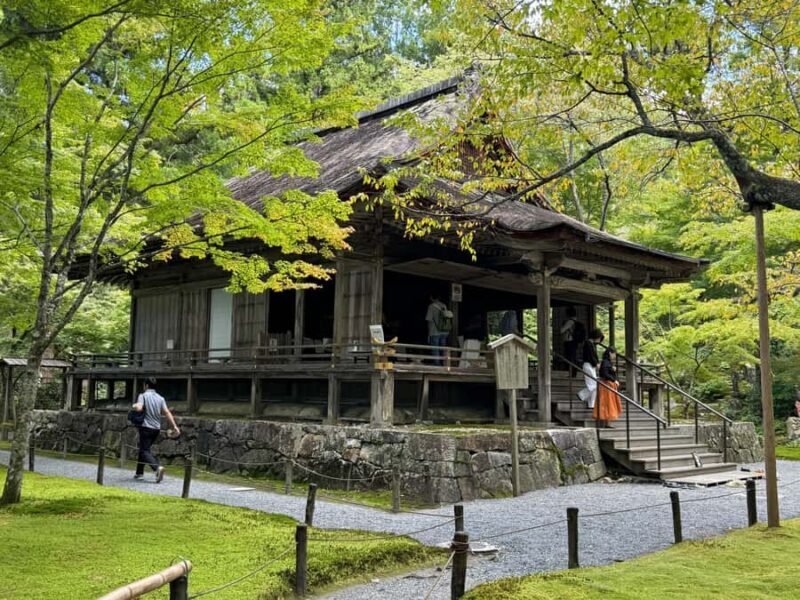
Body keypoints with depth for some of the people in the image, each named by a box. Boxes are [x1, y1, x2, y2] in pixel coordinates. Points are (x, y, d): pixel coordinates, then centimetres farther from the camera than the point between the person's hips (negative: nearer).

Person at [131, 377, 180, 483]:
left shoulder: (143, 396, -7)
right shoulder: (160, 398, 7)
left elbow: (138, 408, -23)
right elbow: (167, 412, -2)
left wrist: (134, 406, 1)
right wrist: (175, 426, -7)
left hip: (146, 427, -6)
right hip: (157, 428, 6)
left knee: (145, 451, -8)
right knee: (143, 448, 22)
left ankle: (157, 468, -32)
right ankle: (139, 472, 26)